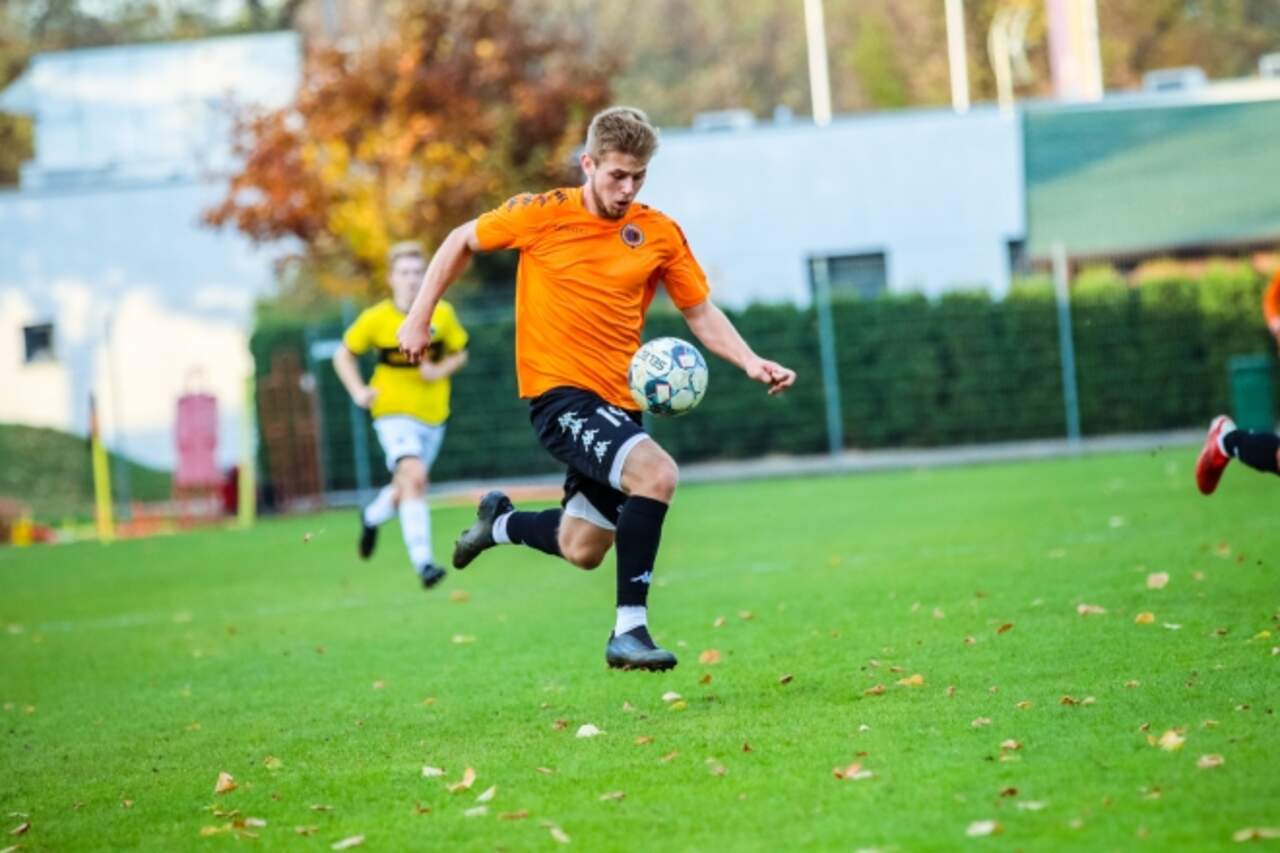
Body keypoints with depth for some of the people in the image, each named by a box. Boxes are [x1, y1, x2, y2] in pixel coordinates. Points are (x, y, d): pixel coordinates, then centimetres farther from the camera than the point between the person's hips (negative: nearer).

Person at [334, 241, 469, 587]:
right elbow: (344, 355, 5)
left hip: (433, 414, 4)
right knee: (414, 477, -24)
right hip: (394, 412, -4)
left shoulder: (442, 313, -3)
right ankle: (423, 562, -27)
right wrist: (358, 391, -10)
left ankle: (373, 515, 50)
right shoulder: (375, 319, -8)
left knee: (408, 487, 15)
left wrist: (441, 370, -11)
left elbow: (459, 353, 10)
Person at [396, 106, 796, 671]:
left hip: (618, 402, 6)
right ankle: (629, 631, -24)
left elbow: (701, 313, 9)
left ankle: (500, 523, 45)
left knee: (581, 551, 13)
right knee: (656, 472, -29)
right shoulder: (543, 215, -6)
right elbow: (462, 242, 8)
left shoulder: (660, 234, 2)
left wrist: (751, 363, -7)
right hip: (558, 392, -5)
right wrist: (419, 318, 6)